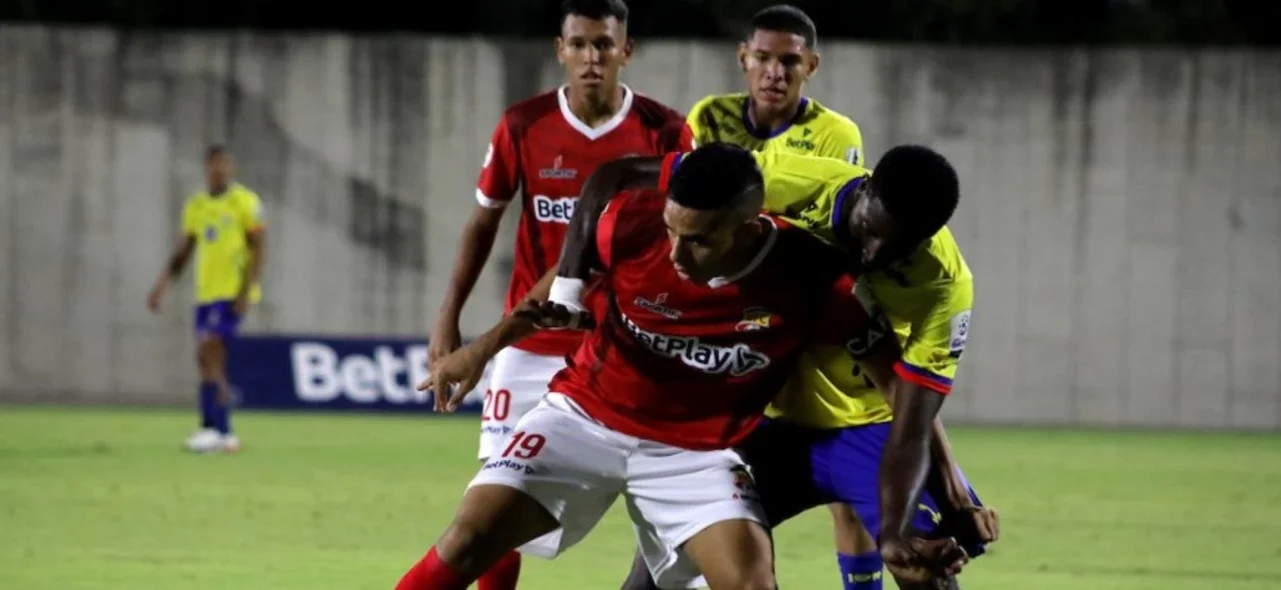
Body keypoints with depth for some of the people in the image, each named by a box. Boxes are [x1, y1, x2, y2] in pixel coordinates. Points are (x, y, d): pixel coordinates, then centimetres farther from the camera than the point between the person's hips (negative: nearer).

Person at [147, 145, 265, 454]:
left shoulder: (246, 202, -4)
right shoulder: (195, 206, 14)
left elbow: (258, 251, -8)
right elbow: (182, 253, 19)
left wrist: (245, 292, -17)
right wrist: (161, 286, 8)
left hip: (232, 293, -7)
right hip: (206, 293, 7)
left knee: (207, 353, -18)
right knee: (210, 362, 5)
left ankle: (216, 428, -20)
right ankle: (223, 434, 10)